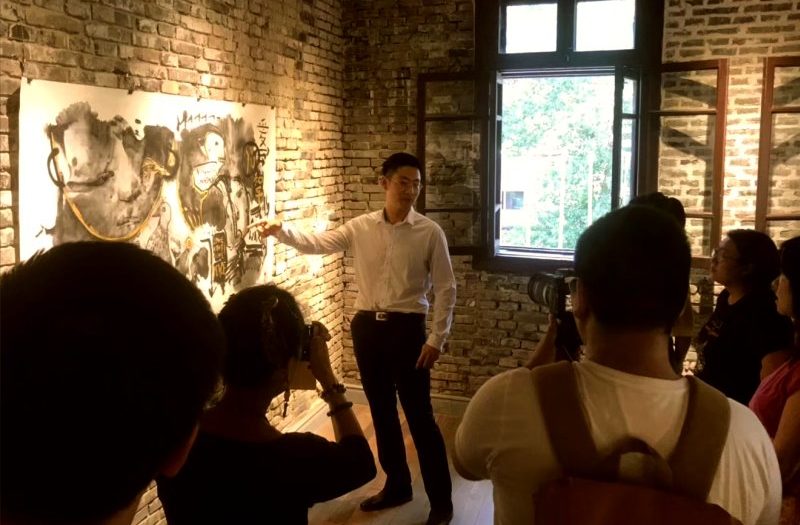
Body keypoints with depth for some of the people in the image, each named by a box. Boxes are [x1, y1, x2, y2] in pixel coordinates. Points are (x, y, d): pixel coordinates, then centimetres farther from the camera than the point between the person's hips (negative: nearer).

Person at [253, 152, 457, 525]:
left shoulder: (429, 232, -6)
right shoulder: (360, 227, 3)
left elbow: (445, 289, -5)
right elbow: (318, 243, -3)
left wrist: (436, 339, -10)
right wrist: (282, 231, -21)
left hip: (406, 328, -4)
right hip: (367, 326, 4)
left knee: (419, 416, 1)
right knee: (381, 411, 16)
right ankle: (397, 485, 35)